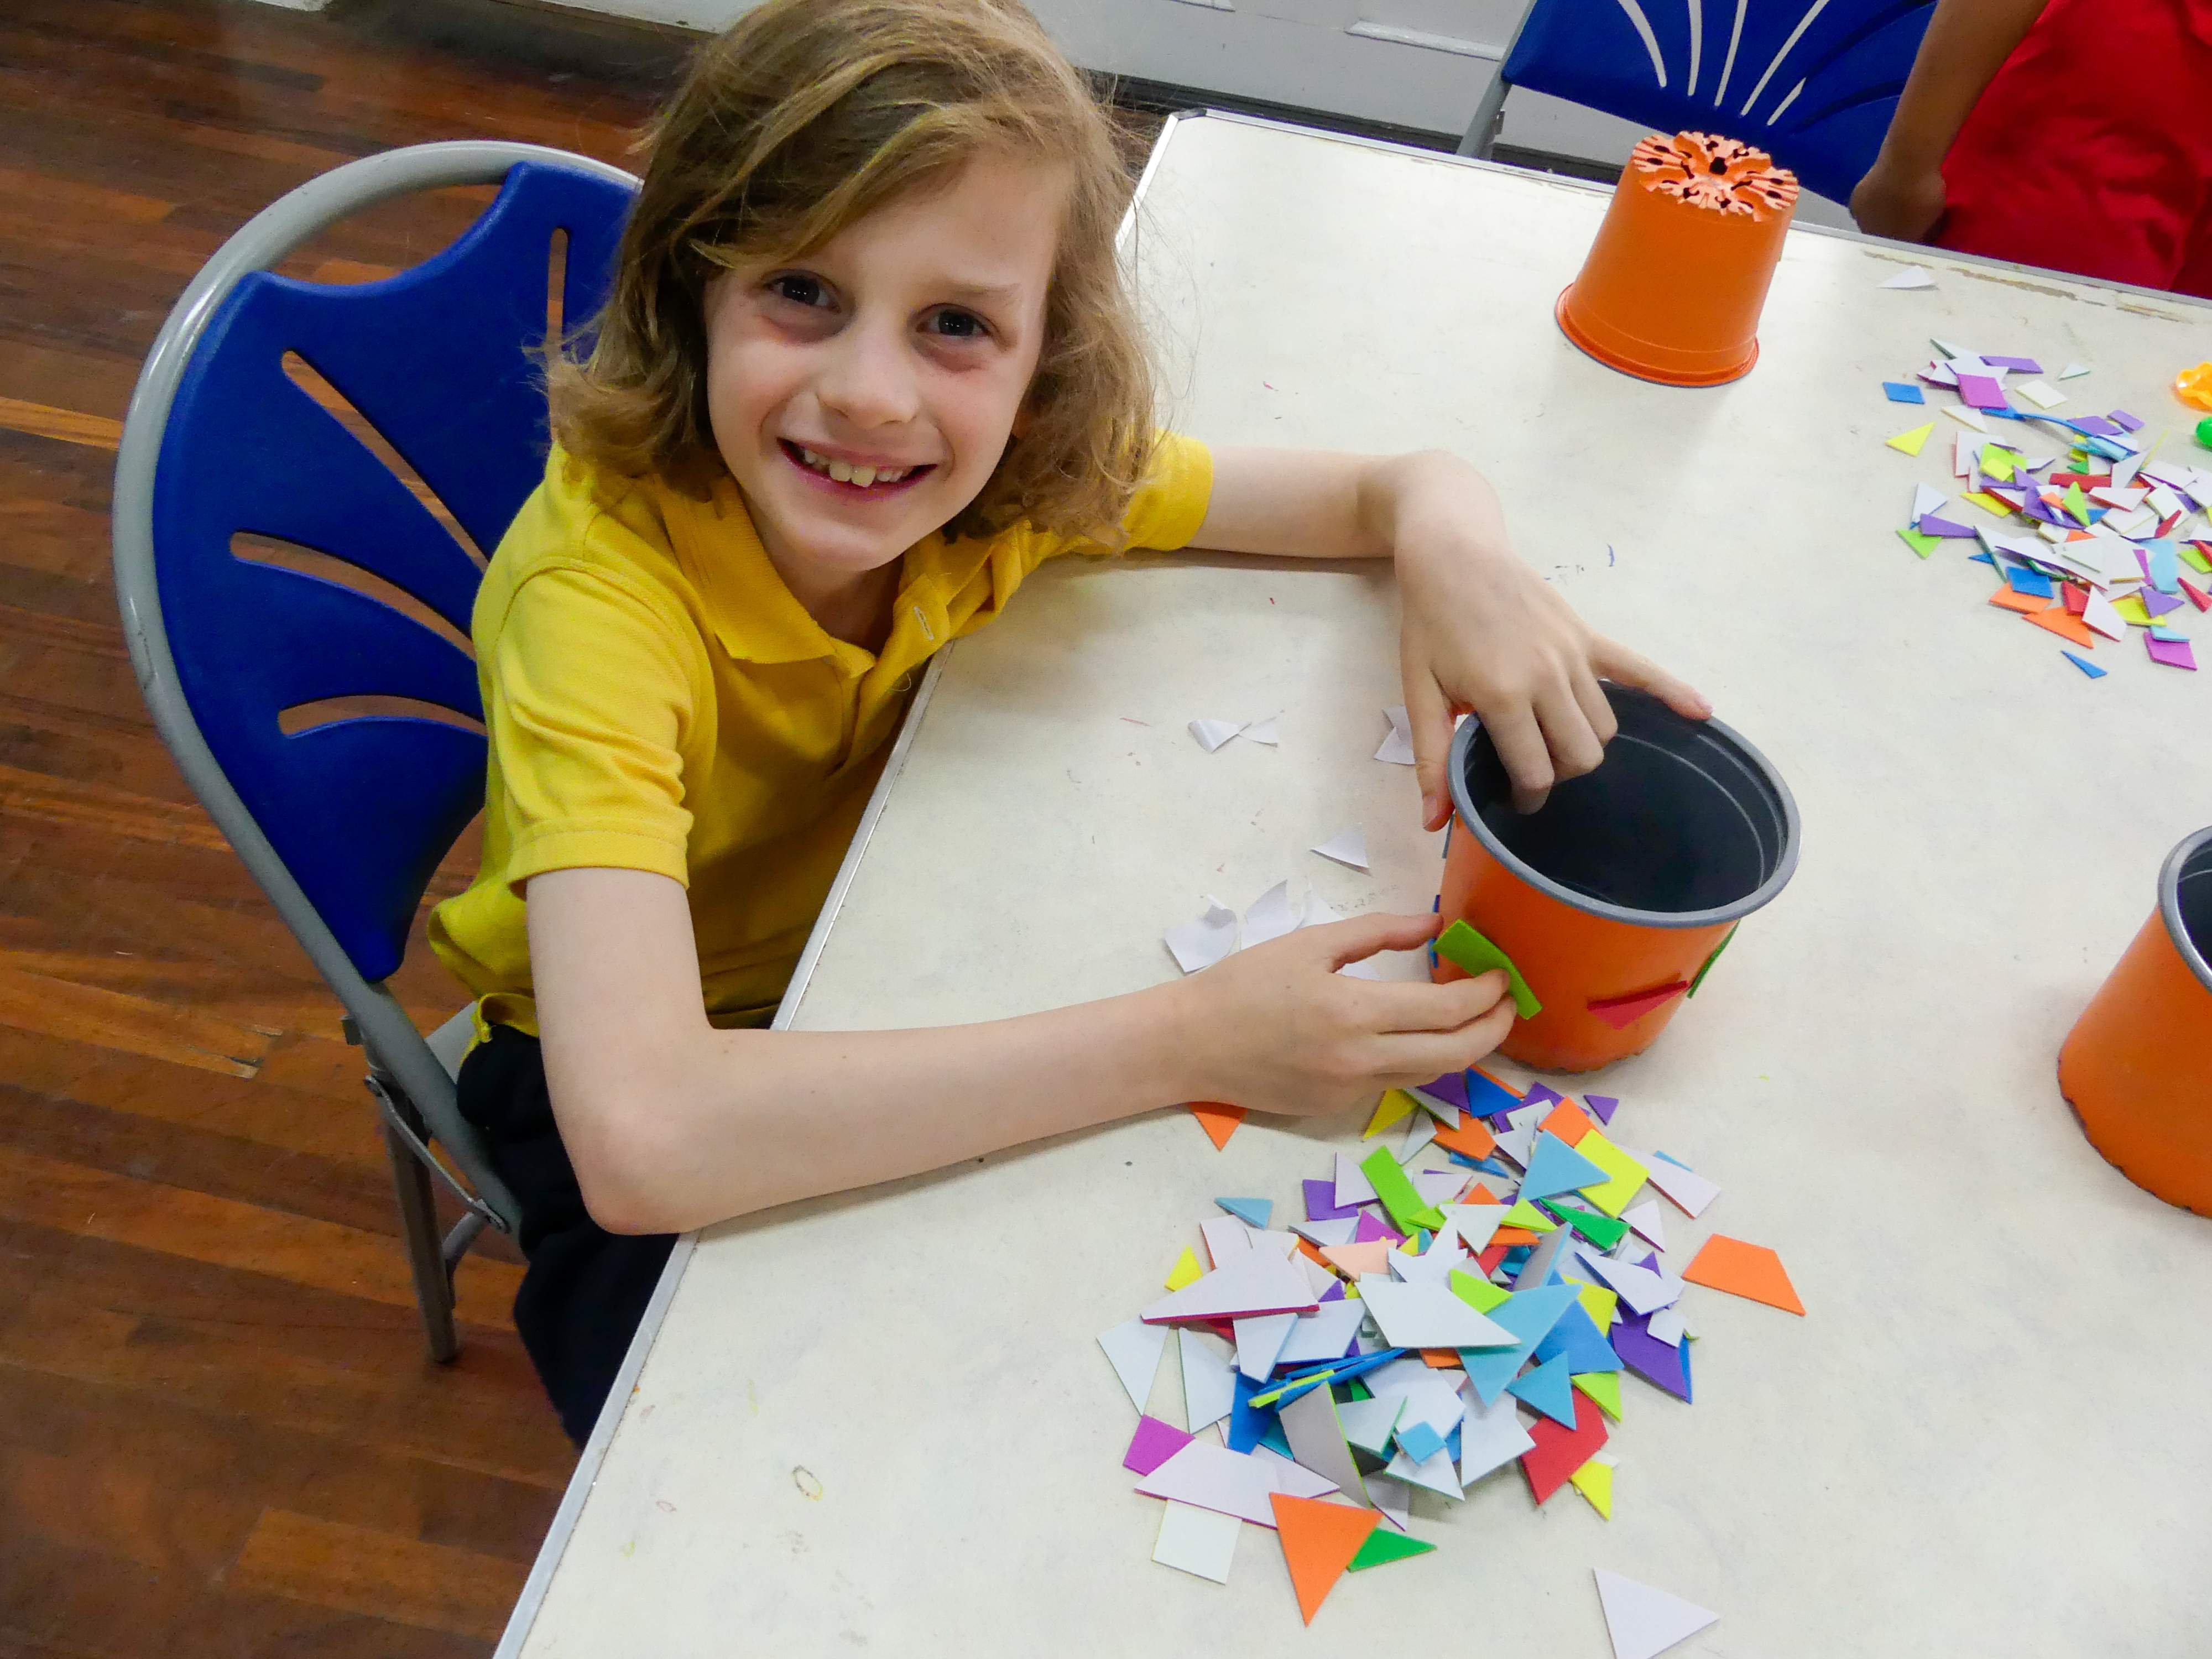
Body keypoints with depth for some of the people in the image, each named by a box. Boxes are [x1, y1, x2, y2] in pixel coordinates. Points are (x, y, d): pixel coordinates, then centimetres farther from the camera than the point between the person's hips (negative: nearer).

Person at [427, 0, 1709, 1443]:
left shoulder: (1016, 472, -18)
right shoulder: (600, 587, -35)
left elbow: (1396, 486, -9)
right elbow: (640, 1134, -47)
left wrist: (1453, 543, -34)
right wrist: (1188, 1040, -45)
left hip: (883, 985, 4)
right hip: (633, 1041, -4)